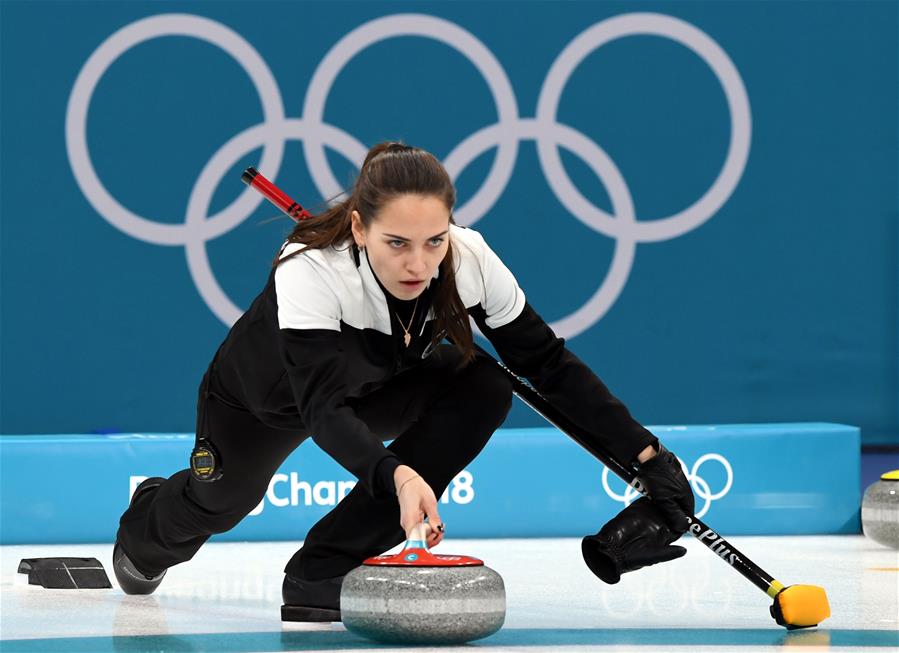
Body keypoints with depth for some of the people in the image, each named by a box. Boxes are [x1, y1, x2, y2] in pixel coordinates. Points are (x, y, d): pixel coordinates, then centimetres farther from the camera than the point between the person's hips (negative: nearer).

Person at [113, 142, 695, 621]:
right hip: (267, 395, -3)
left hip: (376, 385, 3)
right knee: (222, 502, 17)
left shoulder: (468, 259, -32)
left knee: (484, 389, -25)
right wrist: (396, 475, -68)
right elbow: (323, 407, -50)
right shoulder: (310, 270, -43)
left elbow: (549, 363, -23)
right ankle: (148, 529, 59)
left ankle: (323, 574, -18)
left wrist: (647, 455, -28)